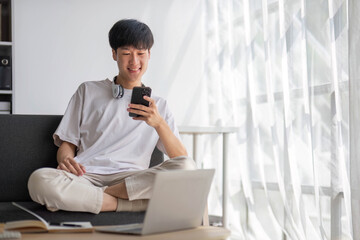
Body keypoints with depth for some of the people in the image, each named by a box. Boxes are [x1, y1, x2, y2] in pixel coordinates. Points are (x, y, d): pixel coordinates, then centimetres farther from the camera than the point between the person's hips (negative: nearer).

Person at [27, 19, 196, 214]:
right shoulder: (89, 91, 21)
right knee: (40, 180, -34)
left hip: (132, 178, 1)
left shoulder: (158, 105, 20)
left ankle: (86, 198, -23)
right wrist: (66, 160, -9)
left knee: (187, 168, -30)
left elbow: (181, 159, 7)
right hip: (87, 176, -1)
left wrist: (159, 124, -11)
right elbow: (67, 144, 16)